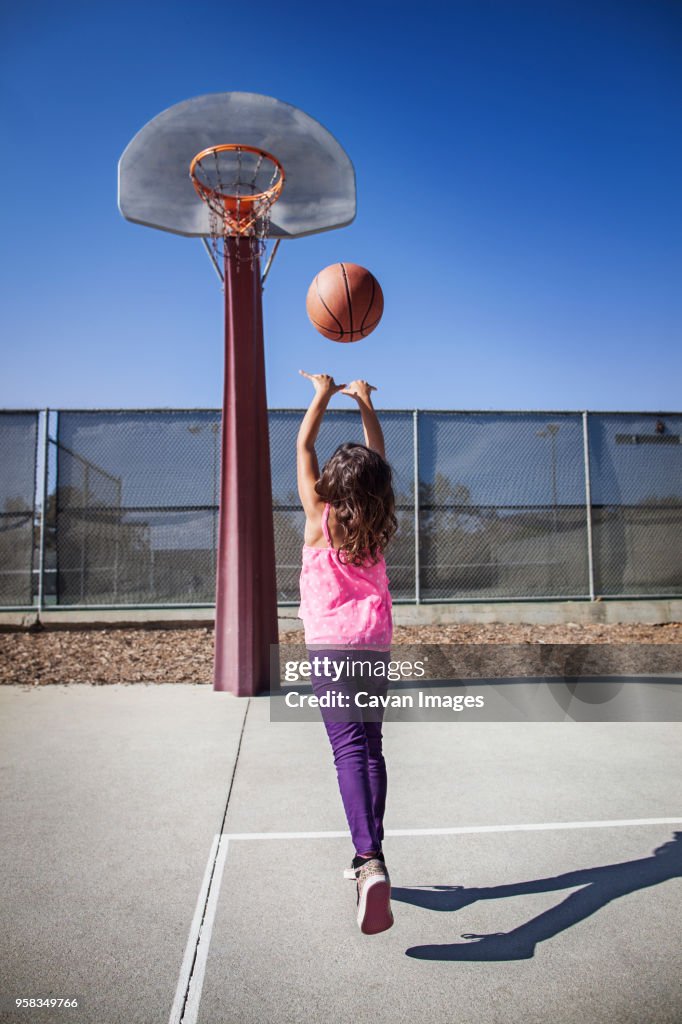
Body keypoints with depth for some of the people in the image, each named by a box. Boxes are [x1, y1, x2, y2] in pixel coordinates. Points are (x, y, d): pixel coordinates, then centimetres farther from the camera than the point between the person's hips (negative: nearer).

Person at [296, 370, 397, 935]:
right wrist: (364, 401, 24)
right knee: (370, 745, 14)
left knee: (350, 749, -12)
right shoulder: (379, 526, 3)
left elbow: (303, 447, 4)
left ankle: (371, 863, -25)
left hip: (333, 644, -5)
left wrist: (324, 394, 14)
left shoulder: (321, 518, -6)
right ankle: (370, 854, 23)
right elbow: (378, 460, 17)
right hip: (377, 644, 5)